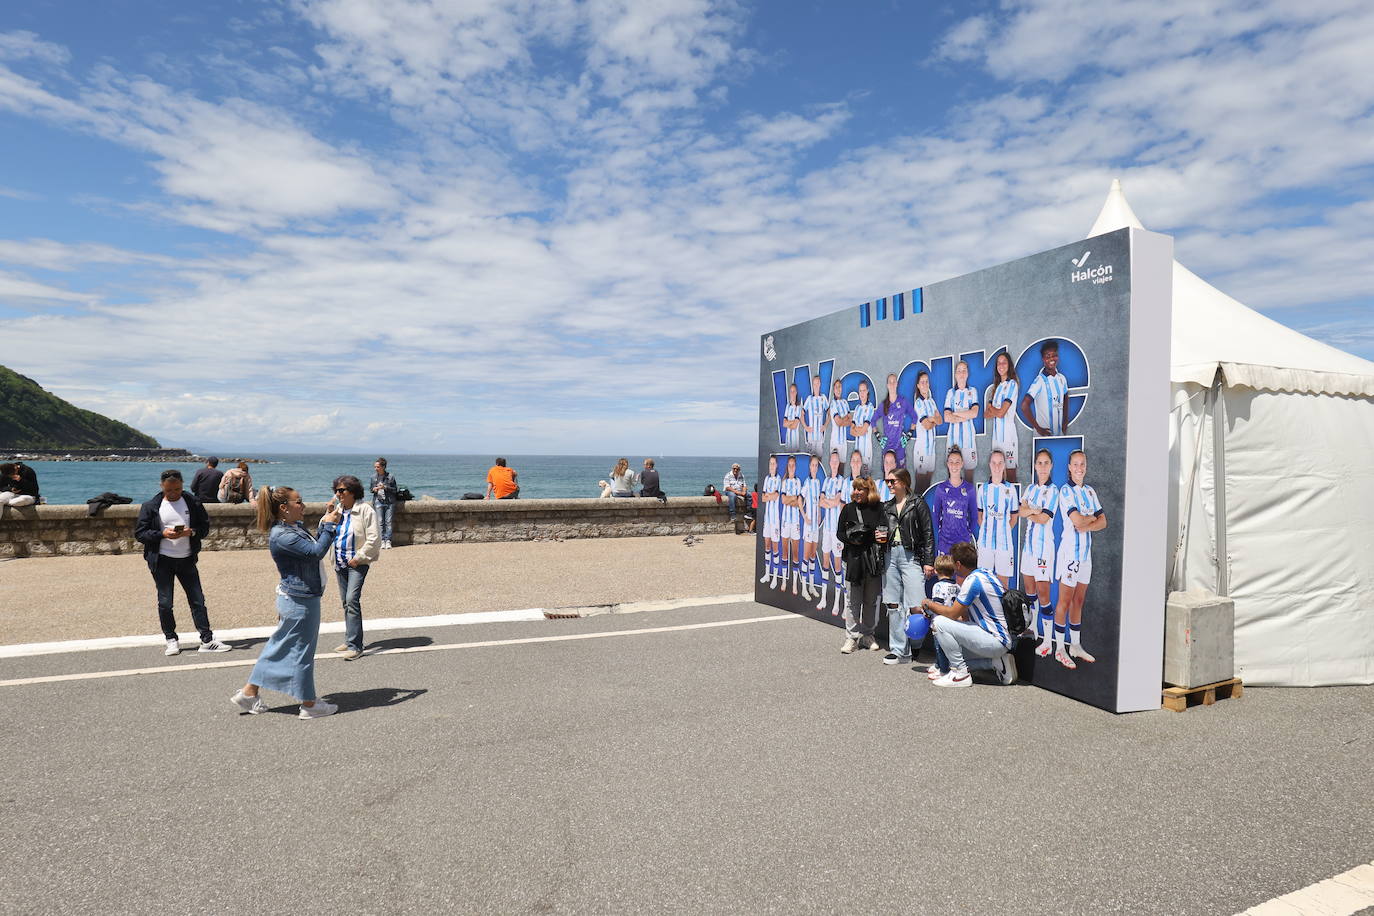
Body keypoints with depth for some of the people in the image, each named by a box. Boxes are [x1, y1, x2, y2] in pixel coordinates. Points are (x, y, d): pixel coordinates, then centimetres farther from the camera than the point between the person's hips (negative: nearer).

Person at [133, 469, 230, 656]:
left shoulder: (193, 503, 1)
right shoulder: (151, 506, -2)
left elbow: (205, 527, 5)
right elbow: (139, 533, -3)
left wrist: (192, 532, -16)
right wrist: (162, 534, -19)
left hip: (187, 559, 1)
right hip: (162, 561, -1)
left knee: (198, 600, 2)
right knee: (165, 603, 6)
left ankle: (207, 640, 6)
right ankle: (171, 640, 21)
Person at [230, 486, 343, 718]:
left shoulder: (296, 527, 8)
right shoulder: (281, 535, -22)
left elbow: (315, 543, 20)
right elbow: (316, 552, -28)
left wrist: (326, 521, 9)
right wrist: (329, 525, -18)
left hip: (298, 599, 10)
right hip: (300, 601, -10)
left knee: (280, 646, 18)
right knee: (302, 649, 3)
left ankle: (249, 693, 28)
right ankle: (309, 704, 16)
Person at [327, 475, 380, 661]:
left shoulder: (365, 510, -10)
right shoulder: (338, 510, 11)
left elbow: (373, 537, -13)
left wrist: (359, 557, -16)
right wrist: (329, 514, -2)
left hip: (357, 563, -7)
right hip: (340, 563, 7)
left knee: (352, 599, -17)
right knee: (346, 602, 13)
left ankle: (355, 646, -16)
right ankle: (351, 641, 24)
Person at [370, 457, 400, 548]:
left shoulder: (390, 477, -4)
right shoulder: (373, 477, 5)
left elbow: (395, 489, 0)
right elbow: (369, 488, 15)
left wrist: (385, 487, -15)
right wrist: (374, 489, -8)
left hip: (389, 502, -2)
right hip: (378, 501, 2)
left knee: (388, 522, -2)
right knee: (380, 522, -1)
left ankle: (388, 541, 3)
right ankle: (382, 541, 3)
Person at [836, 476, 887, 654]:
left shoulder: (878, 508, 4)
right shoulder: (848, 509, 6)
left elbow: (886, 530, 8)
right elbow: (840, 533, 8)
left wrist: (883, 536, -14)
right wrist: (851, 540, -11)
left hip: (874, 558, 1)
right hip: (854, 558, 0)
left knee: (872, 599, 8)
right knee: (854, 599, 1)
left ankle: (867, 635, 22)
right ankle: (851, 637, 9)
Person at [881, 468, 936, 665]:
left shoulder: (917, 504, -1)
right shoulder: (887, 506, 15)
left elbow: (928, 534, -4)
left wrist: (928, 562, -10)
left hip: (911, 557, -5)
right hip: (890, 556, 6)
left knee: (915, 607, -13)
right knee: (893, 606, 5)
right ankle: (899, 650, 13)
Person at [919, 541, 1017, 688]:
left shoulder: (973, 580, -19)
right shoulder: (984, 573, 11)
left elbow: (953, 613, -14)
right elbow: (966, 616, 18)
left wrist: (929, 604, 2)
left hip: (995, 641, -10)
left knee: (940, 623, -16)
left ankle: (961, 673, -8)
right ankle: (996, 662, 12)